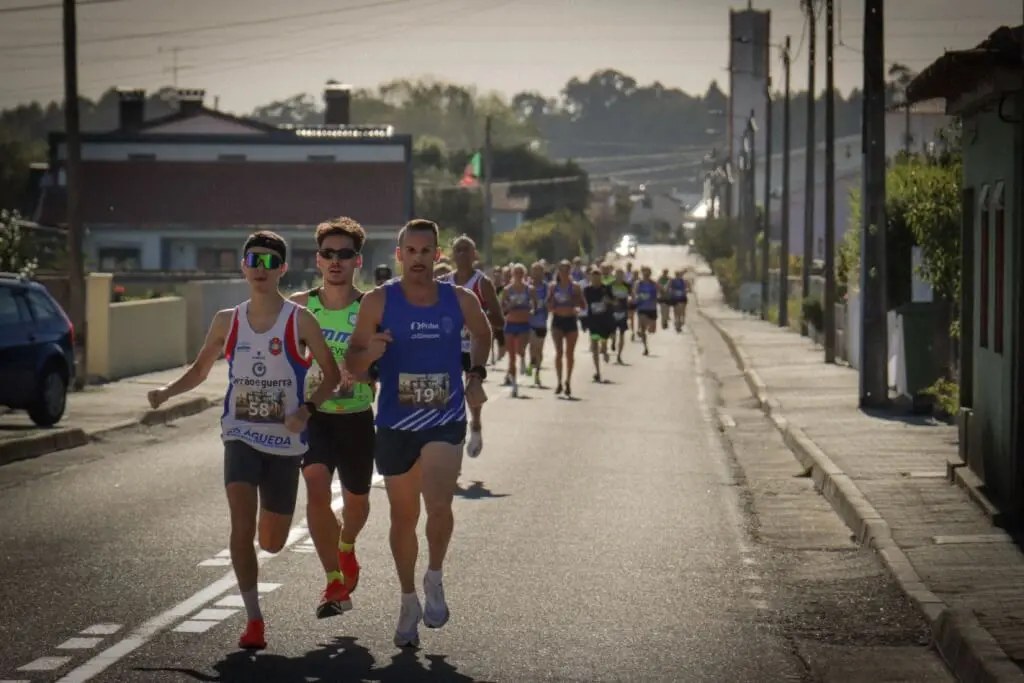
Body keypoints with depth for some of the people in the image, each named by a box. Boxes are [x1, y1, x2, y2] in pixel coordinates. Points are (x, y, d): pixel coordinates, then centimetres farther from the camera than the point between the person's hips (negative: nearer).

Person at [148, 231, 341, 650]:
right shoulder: (227, 322, 2)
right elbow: (200, 370, 14)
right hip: (241, 436, 1)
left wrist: (307, 408, -19)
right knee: (241, 523, -19)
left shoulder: (300, 320, -6)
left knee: (272, 542, 9)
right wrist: (167, 391, -5)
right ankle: (253, 621, -13)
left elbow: (332, 373, -2)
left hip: (285, 443, -1)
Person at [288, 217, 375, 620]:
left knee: (356, 500, 16)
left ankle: (346, 547, 52)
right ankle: (335, 584, -14)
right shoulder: (300, 306, -2)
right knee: (316, 487, -21)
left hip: (357, 417, 0)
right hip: (314, 415, 0)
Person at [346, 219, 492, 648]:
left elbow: (482, 333, 20)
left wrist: (475, 377, 8)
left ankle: (435, 579, 4)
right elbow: (352, 366, -5)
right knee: (403, 517, 12)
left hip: (445, 423, -1)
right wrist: (370, 353, -27)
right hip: (394, 425, 1)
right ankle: (409, 601, 31)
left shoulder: (460, 301, -3)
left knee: (439, 505, -22)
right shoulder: (378, 302, -8)